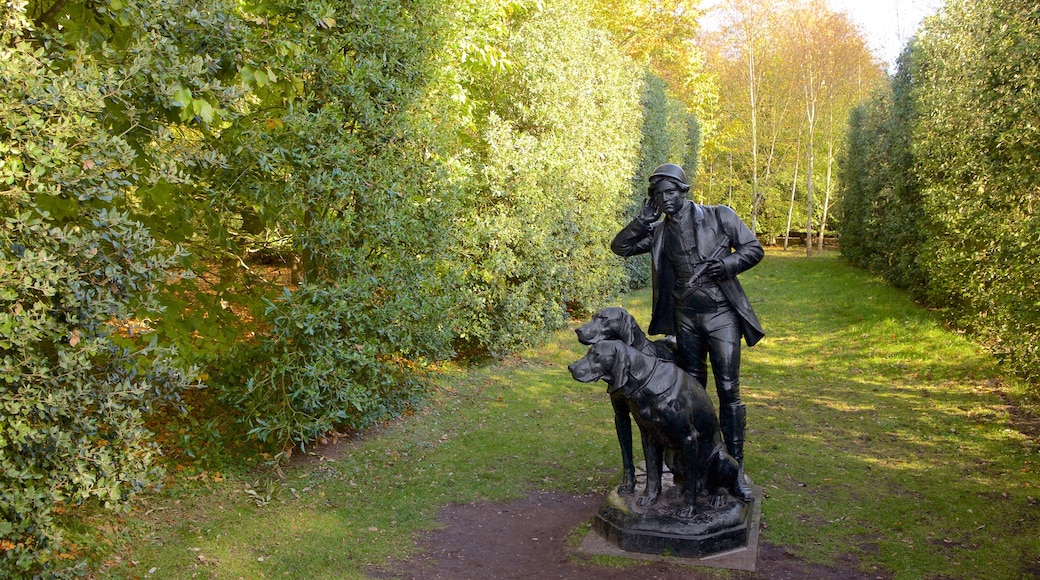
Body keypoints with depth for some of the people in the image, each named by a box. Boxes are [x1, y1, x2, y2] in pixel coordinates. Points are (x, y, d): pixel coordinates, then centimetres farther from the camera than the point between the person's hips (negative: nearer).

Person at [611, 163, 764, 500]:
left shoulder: (719, 217, -2)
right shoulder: (659, 232, 8)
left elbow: (754, 249, 1)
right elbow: (620, 247, 3)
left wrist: (724, 264, -17)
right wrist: (645, 218, -7)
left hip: (721, 314, -4)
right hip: (685, 318, 4)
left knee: (729, 391, -7)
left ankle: (736, 468, 2)